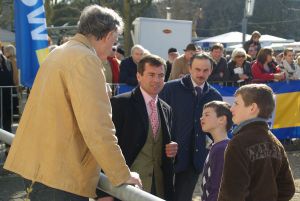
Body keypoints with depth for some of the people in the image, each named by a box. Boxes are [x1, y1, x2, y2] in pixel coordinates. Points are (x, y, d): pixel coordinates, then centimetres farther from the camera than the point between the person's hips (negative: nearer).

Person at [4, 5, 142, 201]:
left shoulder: (59, 53, 13)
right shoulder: (85, 59, -17)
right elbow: (98, 127, -23)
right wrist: (122, 175, -15)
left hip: (38, 166, 10)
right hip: (60, 175, -10)